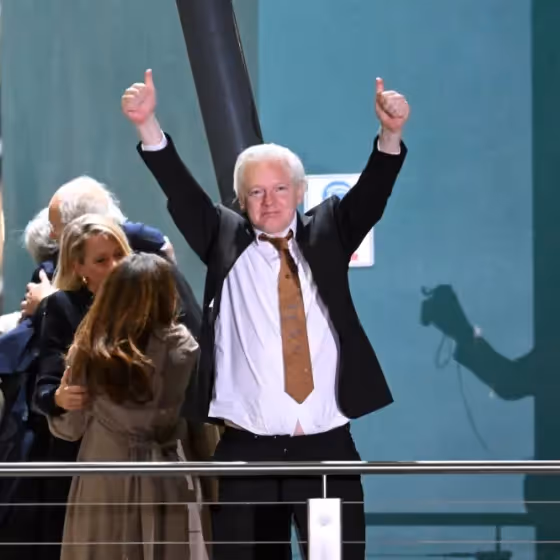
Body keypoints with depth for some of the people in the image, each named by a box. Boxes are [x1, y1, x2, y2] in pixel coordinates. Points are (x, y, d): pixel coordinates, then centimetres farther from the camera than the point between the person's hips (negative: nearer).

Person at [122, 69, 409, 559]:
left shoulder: (326, 233, 11)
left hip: (327, 448, 1)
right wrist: (149, 124, -17)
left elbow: (371, 193, -2)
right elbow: (181, 190, -2)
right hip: (247, 451, -1)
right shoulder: (227, 241, 8)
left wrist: (391, 134, -21)